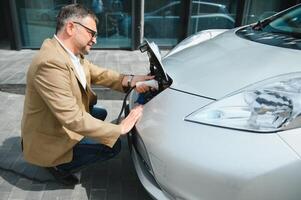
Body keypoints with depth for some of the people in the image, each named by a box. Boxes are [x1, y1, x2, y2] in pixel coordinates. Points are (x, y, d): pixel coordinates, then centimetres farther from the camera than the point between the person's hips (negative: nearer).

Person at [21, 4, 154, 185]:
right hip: (49, 140, -9)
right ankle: (60, 166, 8)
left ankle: (62, 160, 20)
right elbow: (72, 118, -34)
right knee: (112, 146, -10)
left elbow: (99, 74, -1)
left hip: (62, 123, 9)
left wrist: (129, 80, -20)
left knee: (101, 113, 23)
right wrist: (120, 128, -28)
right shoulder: (51, 62, -33)